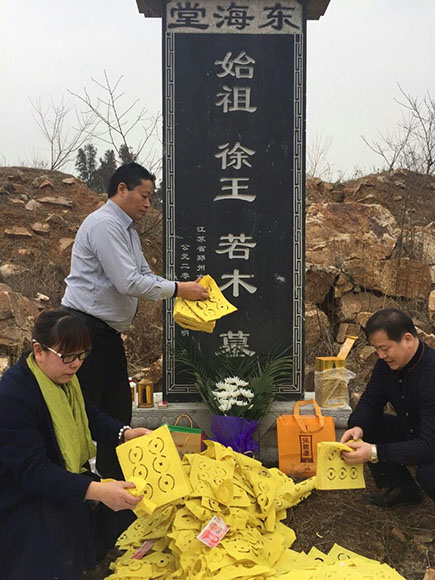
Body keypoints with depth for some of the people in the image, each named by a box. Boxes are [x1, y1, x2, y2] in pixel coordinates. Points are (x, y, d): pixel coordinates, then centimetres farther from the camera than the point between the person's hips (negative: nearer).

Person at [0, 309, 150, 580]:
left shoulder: (64, 377, -1)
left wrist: (124, 433, -8)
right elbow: (34, 471, -32)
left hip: (68, 480, 9)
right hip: (23, 501, -9)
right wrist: (96, 491, -43)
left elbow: (90, 416, 13)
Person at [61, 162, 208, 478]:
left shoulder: (128, 231, 16)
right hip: (86, 329, -10)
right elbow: (128, 282, -23)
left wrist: (187, 289, 1)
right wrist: (178, 289, -15)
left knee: (118, 410, 14)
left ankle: (114, 476, 26)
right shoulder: (104, 224, -16)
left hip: (109, 332, 10)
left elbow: (145, 276, 16)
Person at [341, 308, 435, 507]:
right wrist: (358, 427, -22)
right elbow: (370, 401, 1)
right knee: (365, 426, -8)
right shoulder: (387, 364, -8)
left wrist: (375, 452, -39)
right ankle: (404, 490, 7)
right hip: (411, 434, 8)